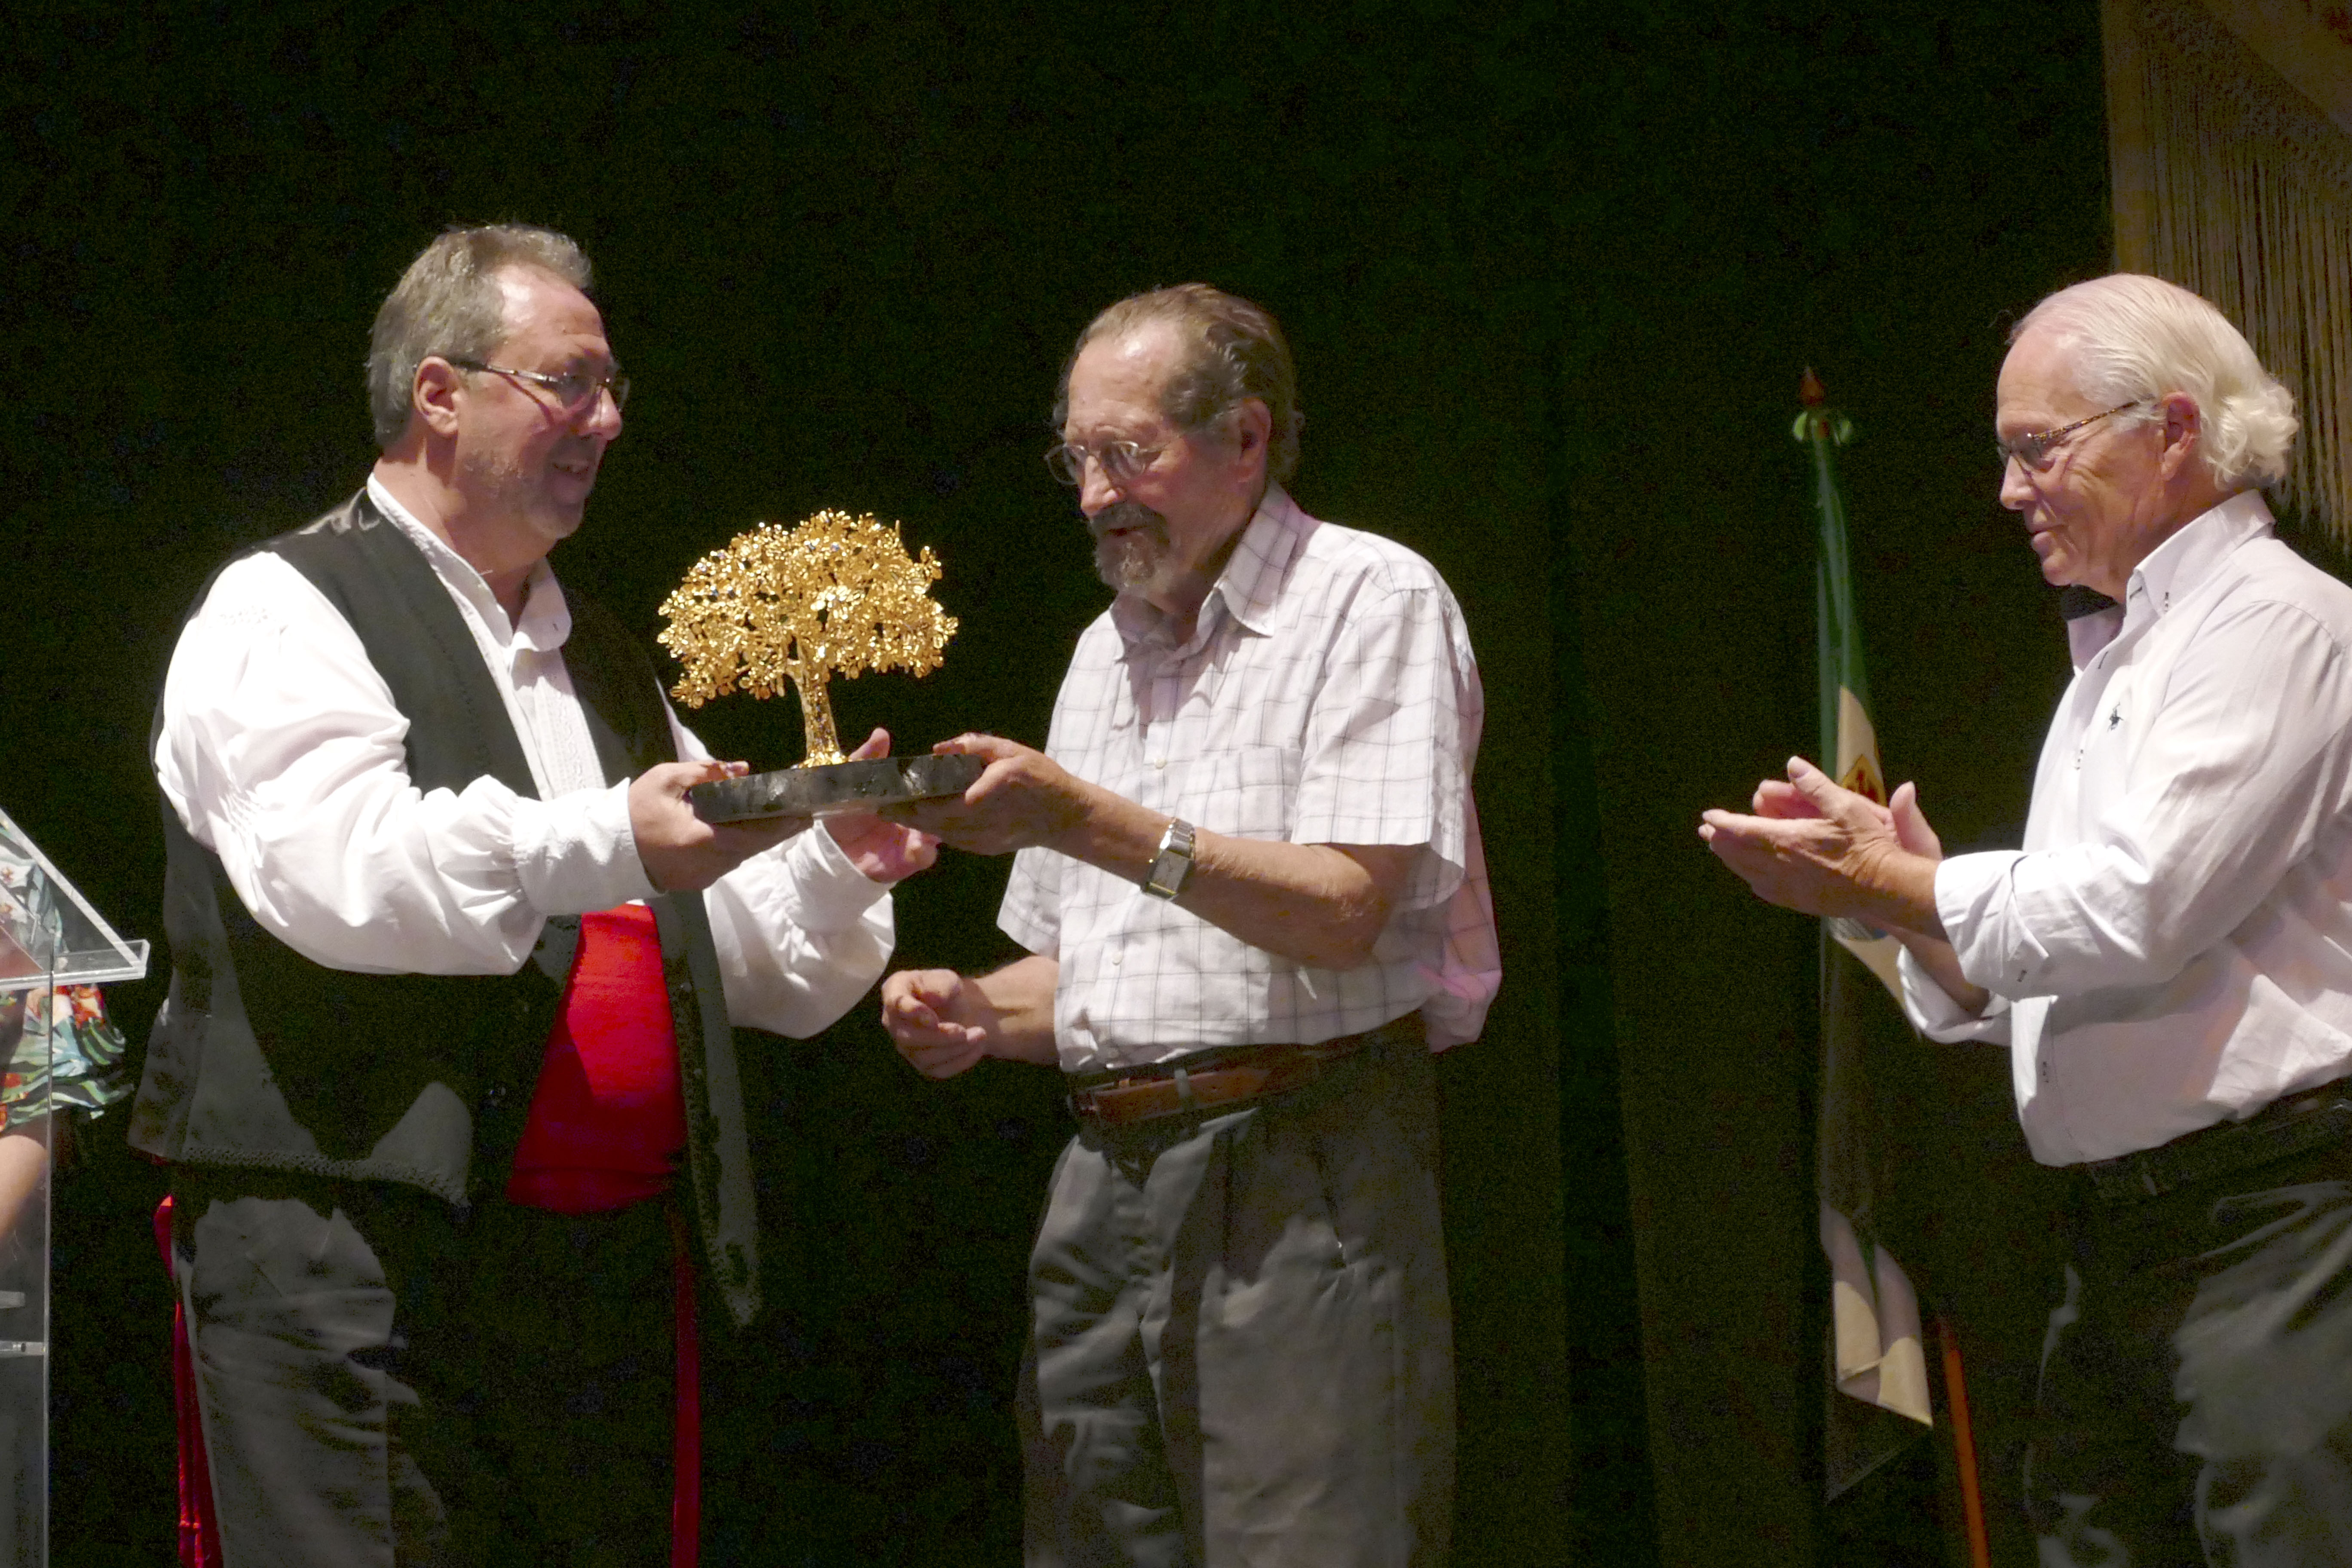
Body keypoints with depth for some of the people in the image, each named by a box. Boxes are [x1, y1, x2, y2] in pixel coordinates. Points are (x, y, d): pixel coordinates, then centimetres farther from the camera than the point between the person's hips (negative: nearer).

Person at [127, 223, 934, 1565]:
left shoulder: (603, 659, 23)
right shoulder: (286, 614, -1)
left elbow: (732, 946, 23)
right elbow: (337, 873, -20)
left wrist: (834, 868, 1)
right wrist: (605, 848, -30)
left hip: (616, 1263, 7)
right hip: (361, 1274, -7)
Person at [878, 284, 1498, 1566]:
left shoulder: (1369, 599, -3)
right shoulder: (1106, 651, 21)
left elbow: (1341, 915, -15)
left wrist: (1084, 821, -19)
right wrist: (985, 1014, 3)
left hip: (1295, 1179, -7)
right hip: (1105, 1173, 7)